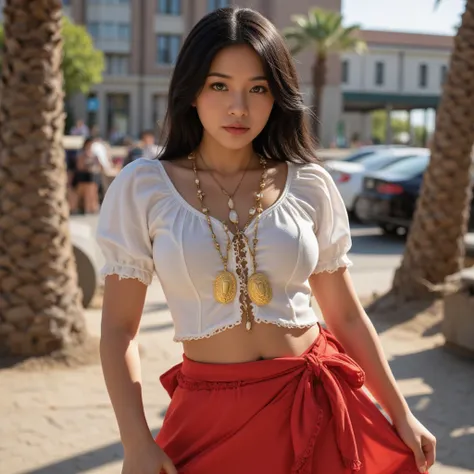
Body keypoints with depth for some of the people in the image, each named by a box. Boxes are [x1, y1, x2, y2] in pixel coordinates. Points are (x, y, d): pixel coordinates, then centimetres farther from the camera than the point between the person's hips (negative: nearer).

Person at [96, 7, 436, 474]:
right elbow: (119, 329, -4)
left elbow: (347, 315, 7)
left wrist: (401, 416, 8)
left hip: (316, 406, 2)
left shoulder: (309, 185, -1)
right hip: (209, 418, -1)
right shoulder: (142, 186, -5)